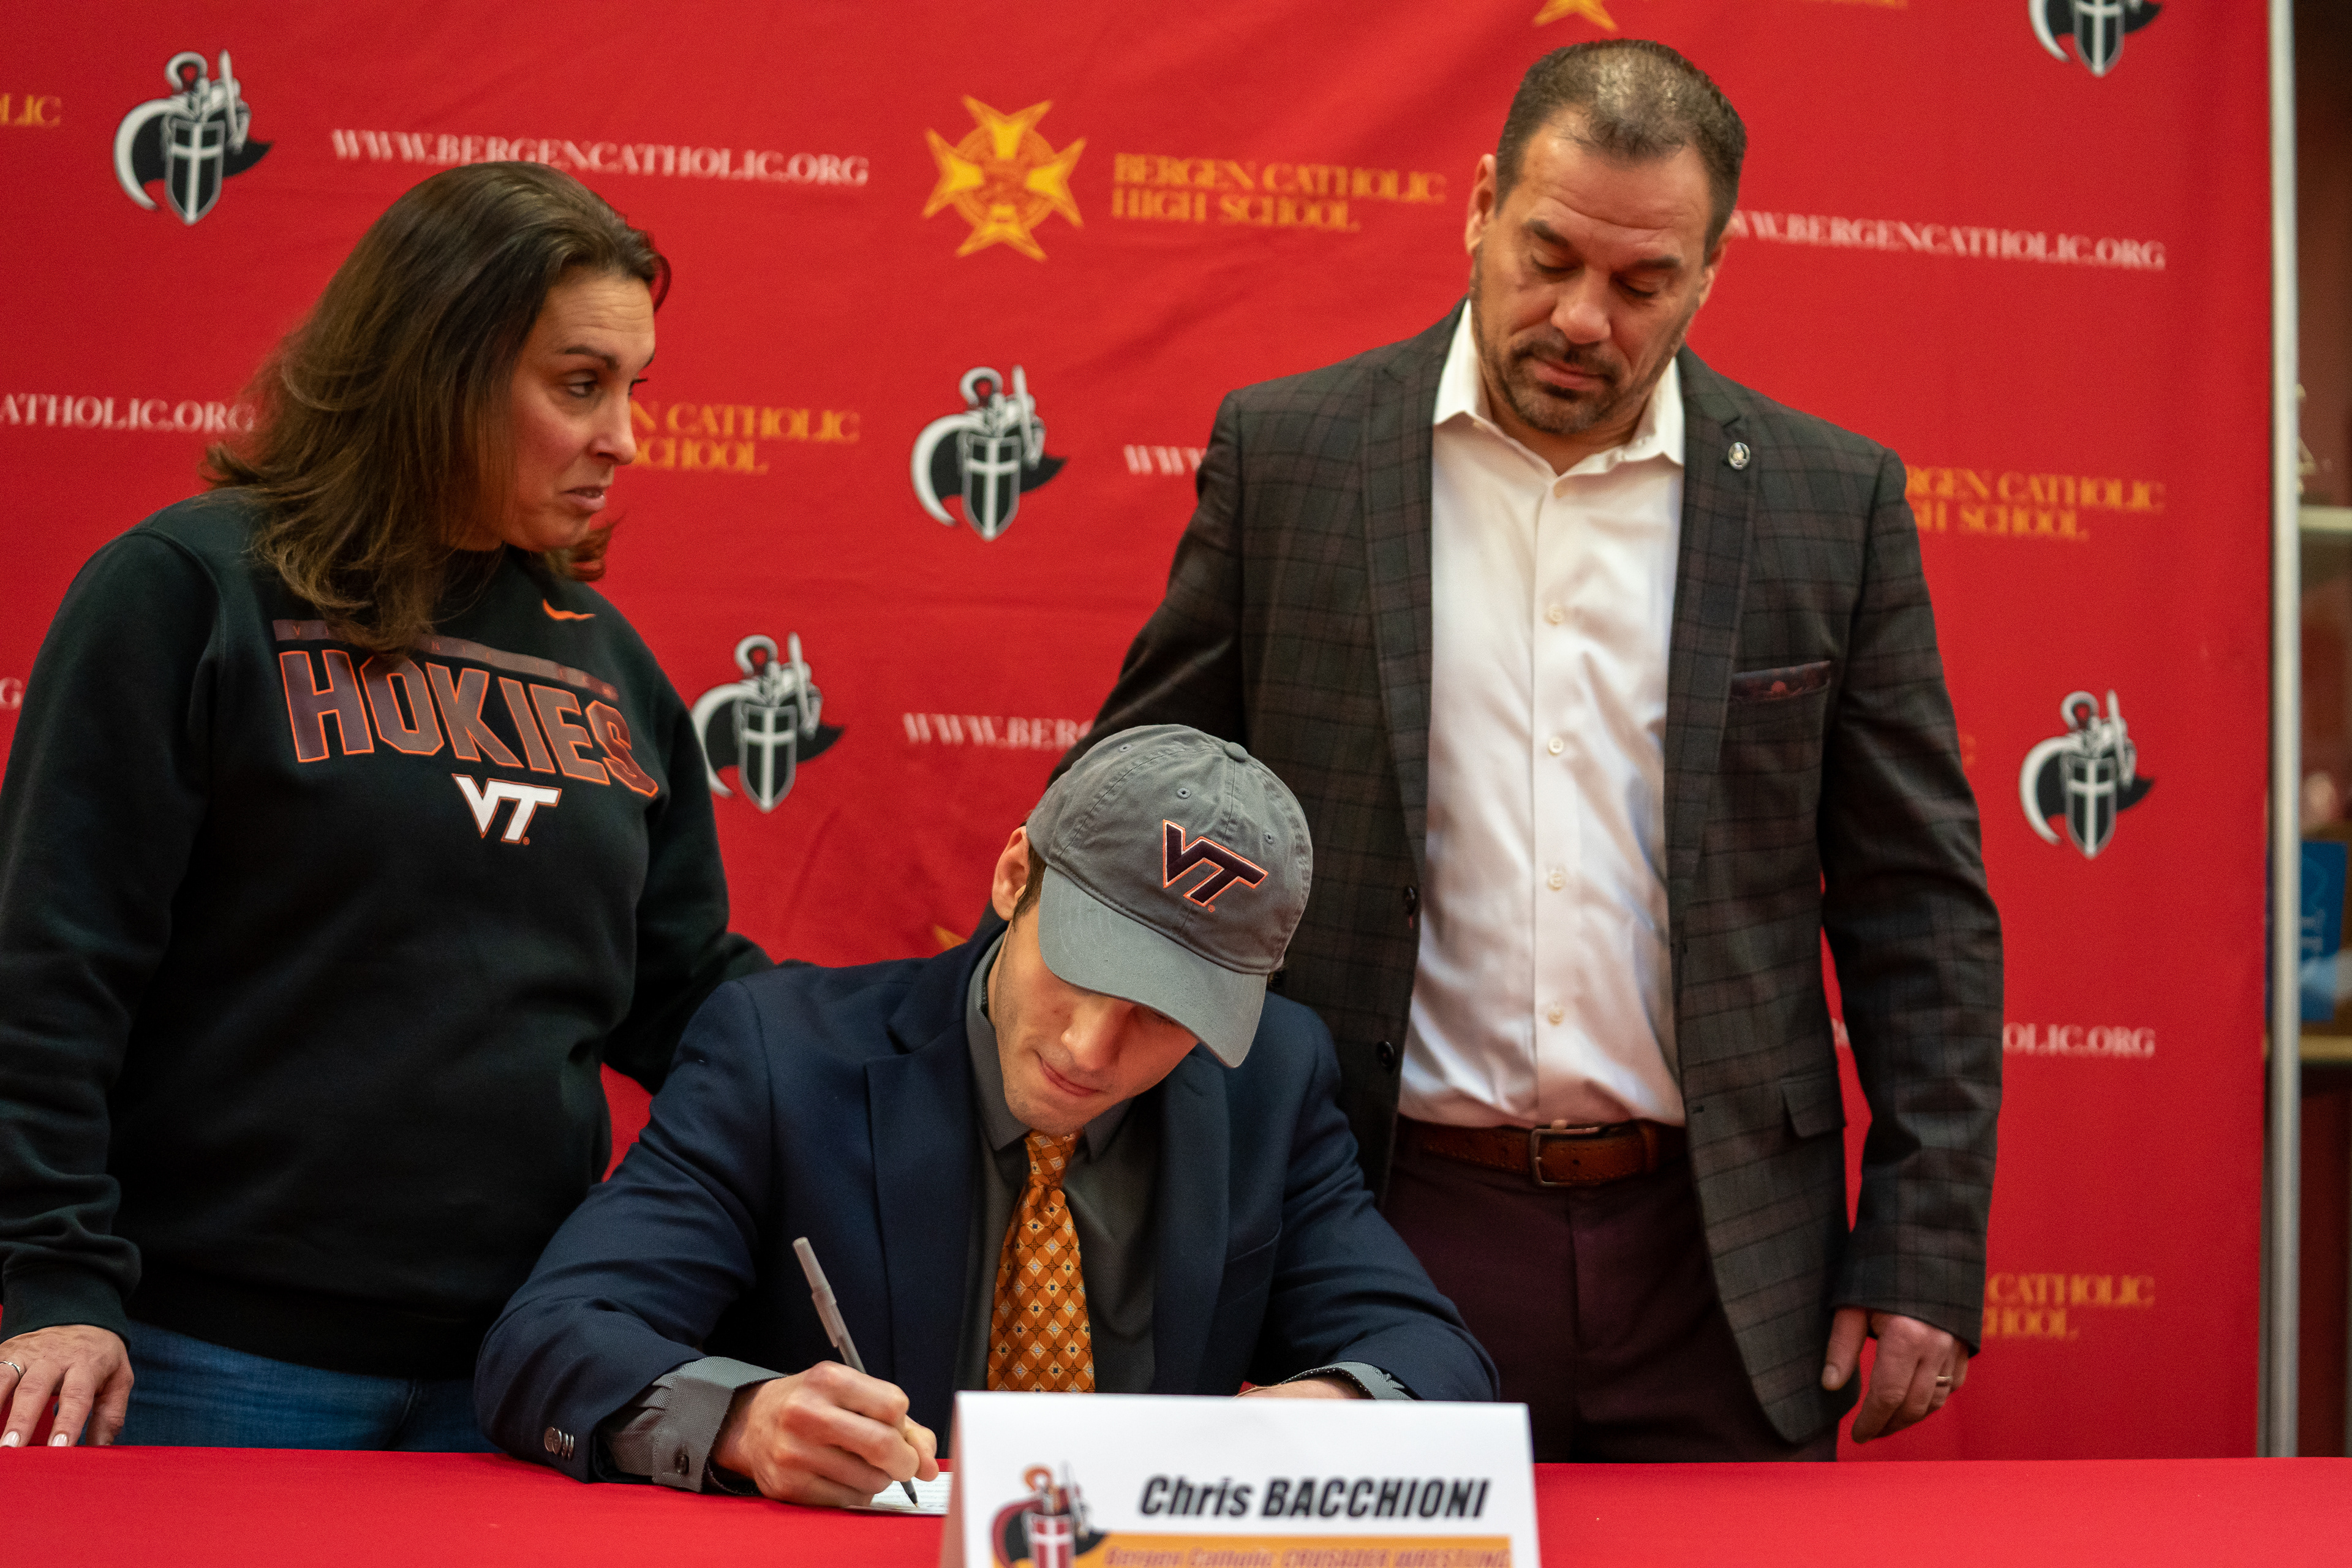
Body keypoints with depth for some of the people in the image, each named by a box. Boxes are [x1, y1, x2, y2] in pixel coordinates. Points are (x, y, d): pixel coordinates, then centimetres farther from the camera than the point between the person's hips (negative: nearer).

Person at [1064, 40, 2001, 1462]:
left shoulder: (1833, 499, 3)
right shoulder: (1288, 454, 2)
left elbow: (1915, 905, 5)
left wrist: (1926, 1254, 0)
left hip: (1715, 1257, 1)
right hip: (1389, 1232, 0)